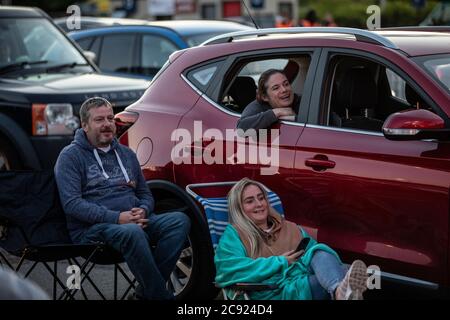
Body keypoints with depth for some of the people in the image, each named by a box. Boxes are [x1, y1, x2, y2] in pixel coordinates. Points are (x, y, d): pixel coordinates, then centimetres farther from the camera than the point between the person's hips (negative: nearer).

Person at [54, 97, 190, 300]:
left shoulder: (126, 154, 21)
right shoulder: (71, 156, 2)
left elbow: (146, 195, 24)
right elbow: (71, 203, -10)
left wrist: (143, 211, -3)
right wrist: (117, 218, -20)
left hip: (134, 222, 6)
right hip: (91, 228, -6)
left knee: (180, 220, -20)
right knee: (132, 232, -39)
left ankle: (147, 291, -22)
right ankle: (161, 296, -25)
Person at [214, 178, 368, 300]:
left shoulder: (290, 228, 29)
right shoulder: (234, 234, 12)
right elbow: (228, 270, -7)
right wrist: (280, 262, -3)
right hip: (273, 292, -4)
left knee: (321, 252, -28)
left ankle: (341, 291, -62)